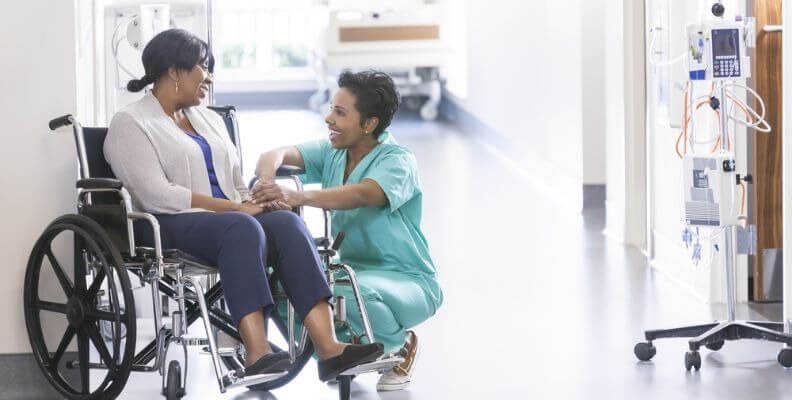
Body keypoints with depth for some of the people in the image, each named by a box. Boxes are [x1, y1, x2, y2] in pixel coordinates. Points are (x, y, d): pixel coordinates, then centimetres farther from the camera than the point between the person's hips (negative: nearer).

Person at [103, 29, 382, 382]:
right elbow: (158, 196, -13)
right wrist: (234, 207, -16)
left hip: (227, 218, 6)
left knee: (287, 223, -26)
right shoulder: (130, 123, 0)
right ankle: (257, 353, -50)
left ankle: (328, 348, -42)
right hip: (171, 226, -6)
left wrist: (253, 202, -3)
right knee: (242, 227, -37)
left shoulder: (208, 118, 25)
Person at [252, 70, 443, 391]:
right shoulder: (331, 153, 3)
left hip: (407, 279, -6)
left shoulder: (398, 161, -15)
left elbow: (363, 194, -37)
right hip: (350, 268, 6)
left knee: (350, 292, -39)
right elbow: (279, 155, -13)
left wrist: (299, 197, -53)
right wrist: (266, 182, -38)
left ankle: (400, 344, -5)